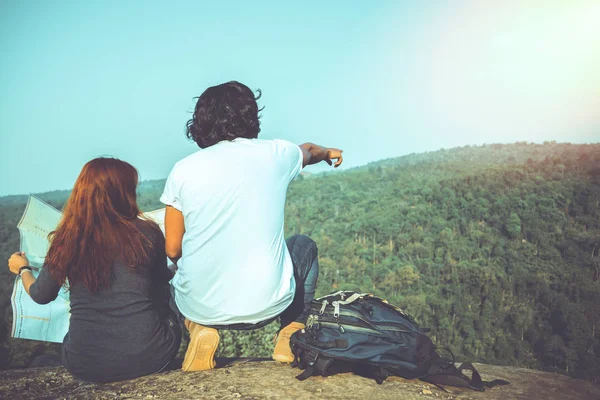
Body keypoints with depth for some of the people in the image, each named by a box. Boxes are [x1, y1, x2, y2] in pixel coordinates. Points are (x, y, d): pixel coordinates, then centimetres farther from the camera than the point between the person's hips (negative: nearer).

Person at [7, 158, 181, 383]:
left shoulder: (67, 240, -6)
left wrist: (23, 269, 33)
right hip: (147, 356, -2)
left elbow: (41, 295, 11)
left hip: (85, 364, 3)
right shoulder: (147, 233, -10)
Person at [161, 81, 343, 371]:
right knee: (305, 246, 30)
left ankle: (199, 329, 8)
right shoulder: (275, 154, -3)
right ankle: (290, 332, 15)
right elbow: (308, 151, 23)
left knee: (173, 272, 35)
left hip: (200, 307, 0)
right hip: (267, 305, 0)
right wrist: (328, 153, 47)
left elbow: (173, 250, -1)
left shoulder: (183, 170, -6)